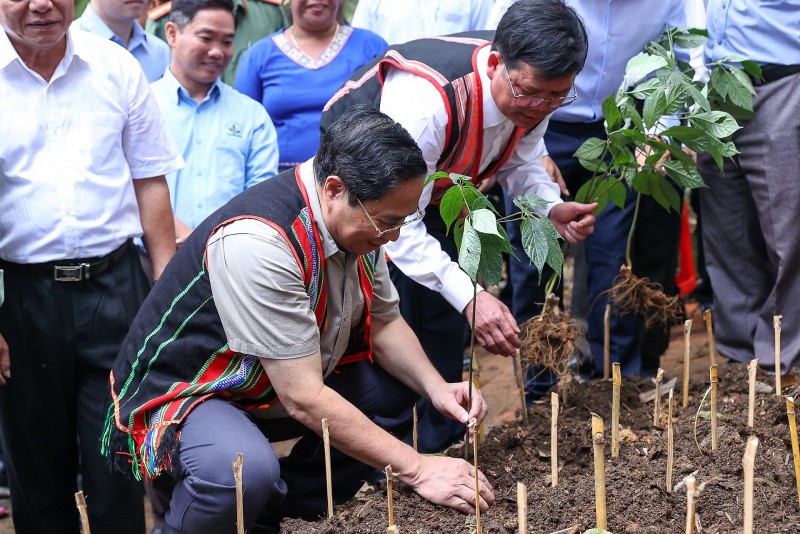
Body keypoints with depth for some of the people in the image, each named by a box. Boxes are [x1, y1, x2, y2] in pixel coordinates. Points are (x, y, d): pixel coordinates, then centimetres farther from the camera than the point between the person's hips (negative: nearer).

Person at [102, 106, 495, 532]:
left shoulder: (356, 217, -7)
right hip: (183, 394, -9)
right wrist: (417, 468, -28)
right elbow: (303, 398, -32)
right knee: (245, 472, -38)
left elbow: (384, 322, 8)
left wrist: (436, 387, -12)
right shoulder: (257, 242, -33)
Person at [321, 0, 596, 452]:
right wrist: (470, 295, -50)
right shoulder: (424, 97, -44)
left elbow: (520, 162, -1)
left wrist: (553, 208, -23)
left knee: (444, 322, 9)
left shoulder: (534, 87, -20)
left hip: (436, 194, 7)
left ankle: (437, 449, 25)